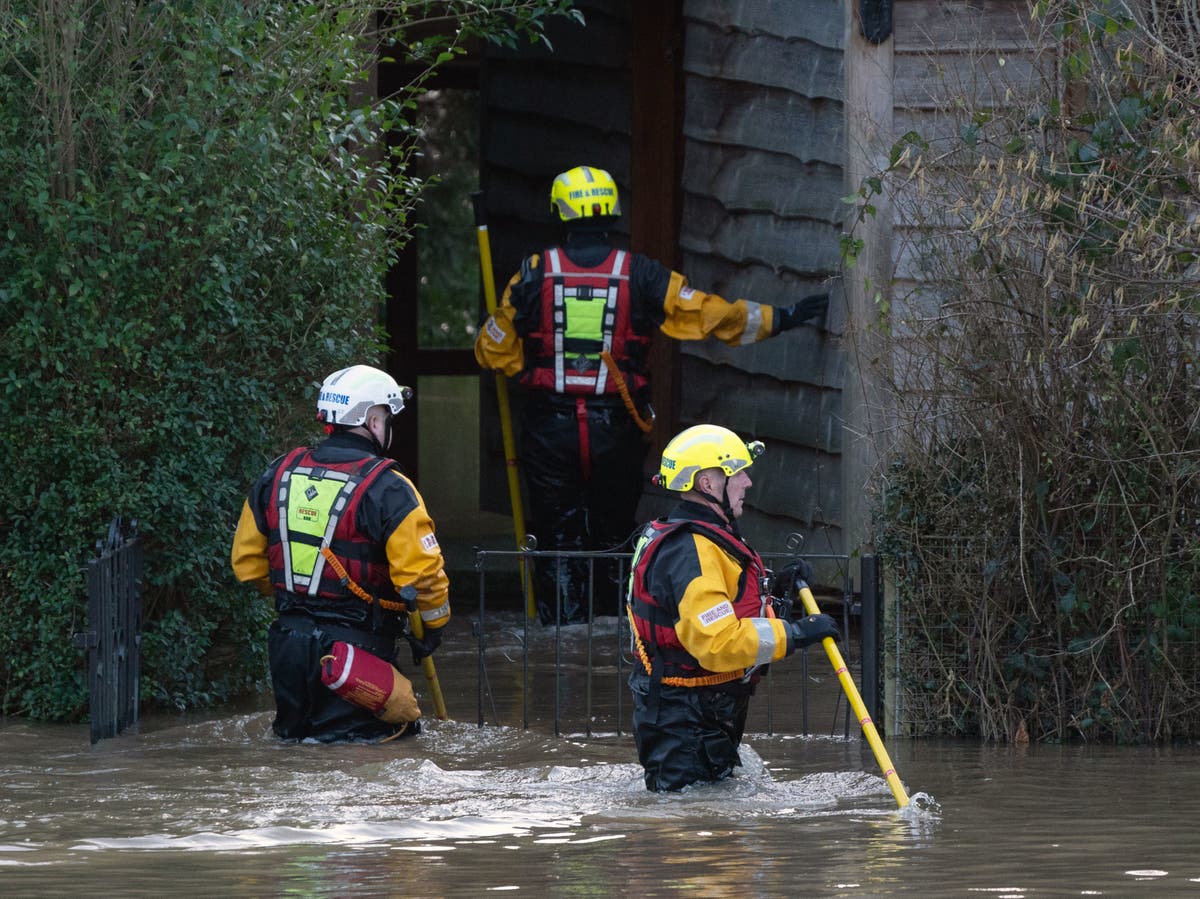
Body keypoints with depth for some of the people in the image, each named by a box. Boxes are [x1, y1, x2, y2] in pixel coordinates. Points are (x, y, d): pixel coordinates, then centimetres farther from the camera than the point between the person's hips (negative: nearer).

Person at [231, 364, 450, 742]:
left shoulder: (278, 474, 3)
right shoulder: (385, 489, -15)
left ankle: (294, 724, -2)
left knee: (296, 728, 24)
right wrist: (432, 626, 2)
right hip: (356, 646, -6)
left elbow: (247, 562, 11)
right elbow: (421, 573, -17)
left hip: (289, 642, 6)